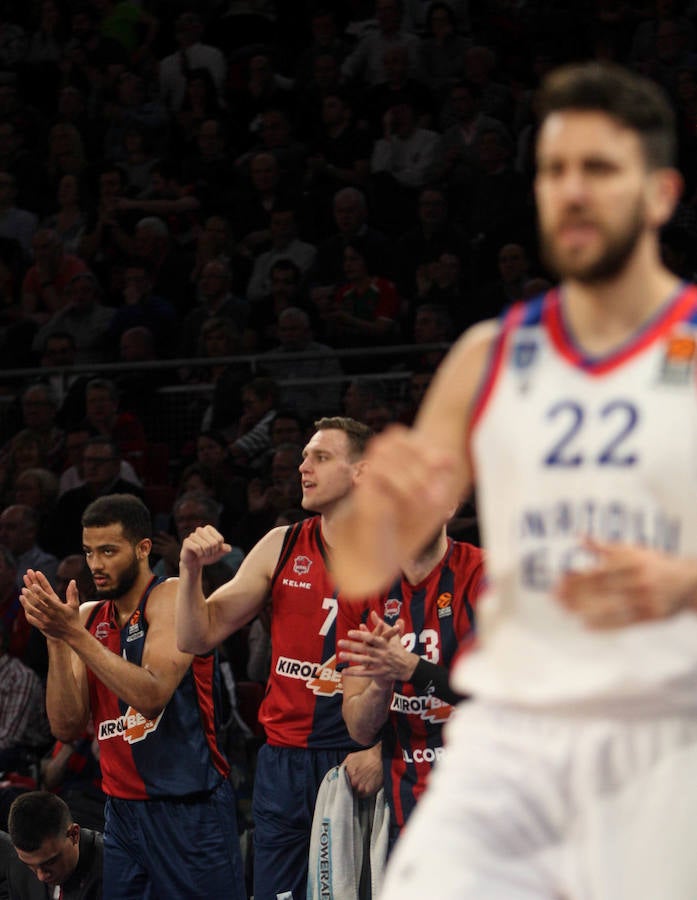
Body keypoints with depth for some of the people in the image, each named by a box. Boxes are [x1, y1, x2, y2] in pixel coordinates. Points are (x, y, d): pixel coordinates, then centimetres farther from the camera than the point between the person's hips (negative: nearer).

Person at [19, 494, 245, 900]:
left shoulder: (172, 598, -8)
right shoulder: (89, 617, 10)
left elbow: (152, 695, -22)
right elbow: (67, 727, 3)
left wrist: (75, 634, -21)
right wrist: (56, 638, -8)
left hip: (190, 810, -6)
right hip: (122, 814, 6)